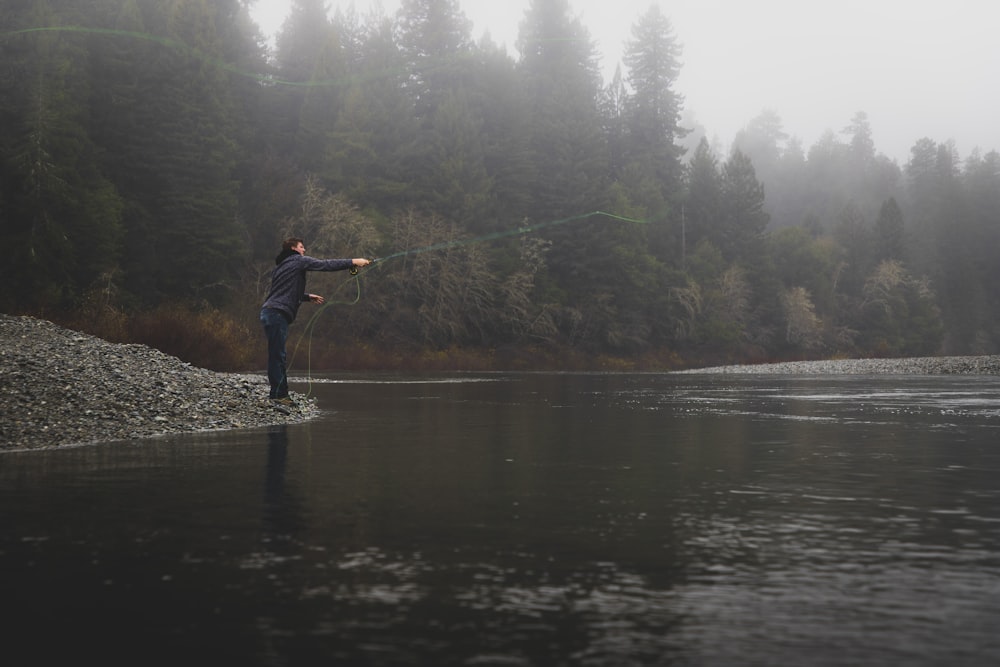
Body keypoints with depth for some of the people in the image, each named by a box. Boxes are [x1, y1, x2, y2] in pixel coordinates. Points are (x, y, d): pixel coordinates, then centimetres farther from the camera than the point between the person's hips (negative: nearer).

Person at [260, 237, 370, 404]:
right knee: (277, 355, -11)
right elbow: (325, 265, -6)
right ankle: (278, 395, -13)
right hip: (277, 312, -10)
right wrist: (353, 262, -5)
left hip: (270, 312, 10)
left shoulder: (283, 265, 26)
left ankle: (280, 394, 10)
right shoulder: (299, 260, 0)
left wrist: (307, 297, 31)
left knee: (277, 356, 9)